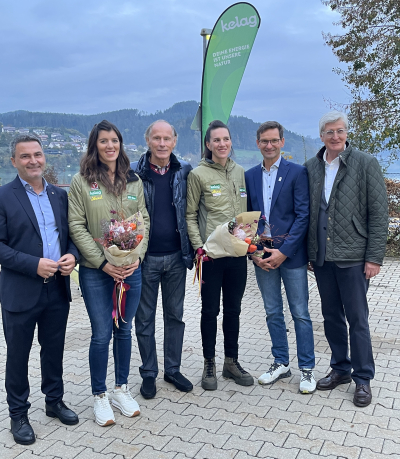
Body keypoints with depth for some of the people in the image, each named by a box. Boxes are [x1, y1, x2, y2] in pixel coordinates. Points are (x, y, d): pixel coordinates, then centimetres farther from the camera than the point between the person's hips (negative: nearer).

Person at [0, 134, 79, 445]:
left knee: (54, 350, 17)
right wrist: (34, 264, -20)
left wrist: (72, 255, -8)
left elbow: (72, 234, 13)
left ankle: (54, 401, 37)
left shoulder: (61, 195, 8)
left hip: (58, 289, 4)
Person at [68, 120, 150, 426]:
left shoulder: (134, 181, 7)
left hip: (131, 270, 3)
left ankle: (122, 389, 30)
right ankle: (100, 395, 22)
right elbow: (76, 227, -7)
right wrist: (102, 262, -14)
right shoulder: (81, 182, -4)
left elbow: (144, 221, 7)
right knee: (101, 334, 3)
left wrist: (136, 256, -7)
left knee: (124, 330, 13)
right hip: (96, 272, -3)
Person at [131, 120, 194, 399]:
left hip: (176, 256, 2)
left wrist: (193, 248, -1)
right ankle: (149, 373, 25)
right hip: (146, 258, -2)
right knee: (145, 318, 10)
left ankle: (173, 370, 29)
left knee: (175, 315, 13)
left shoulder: (185, 172, 2)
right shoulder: (133, 173, -5)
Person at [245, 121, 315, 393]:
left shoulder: (297, 172, -5)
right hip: (262, 256, 4)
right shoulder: (250, 176, 8)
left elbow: (303, 215, -10)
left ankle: (307, 369, 17)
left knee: (300, 314, 3)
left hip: (290, 255, -4)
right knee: (273, 312, 13)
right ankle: (281, 363, 27)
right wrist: (254, 251, -3)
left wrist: (284, 251, -15)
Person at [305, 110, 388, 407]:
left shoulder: (366, 164, -5)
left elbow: (379, 213, -7)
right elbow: (306, 210, 10)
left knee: (357, 319, 4)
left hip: (352, 257, -4)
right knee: (331, 316, 14)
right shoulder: (311, 167, 7)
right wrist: (310, 249, 5)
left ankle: (363, 379, 20)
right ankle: (341, 369, 31)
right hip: (321, 256, 5)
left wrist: (374, 257, -11)